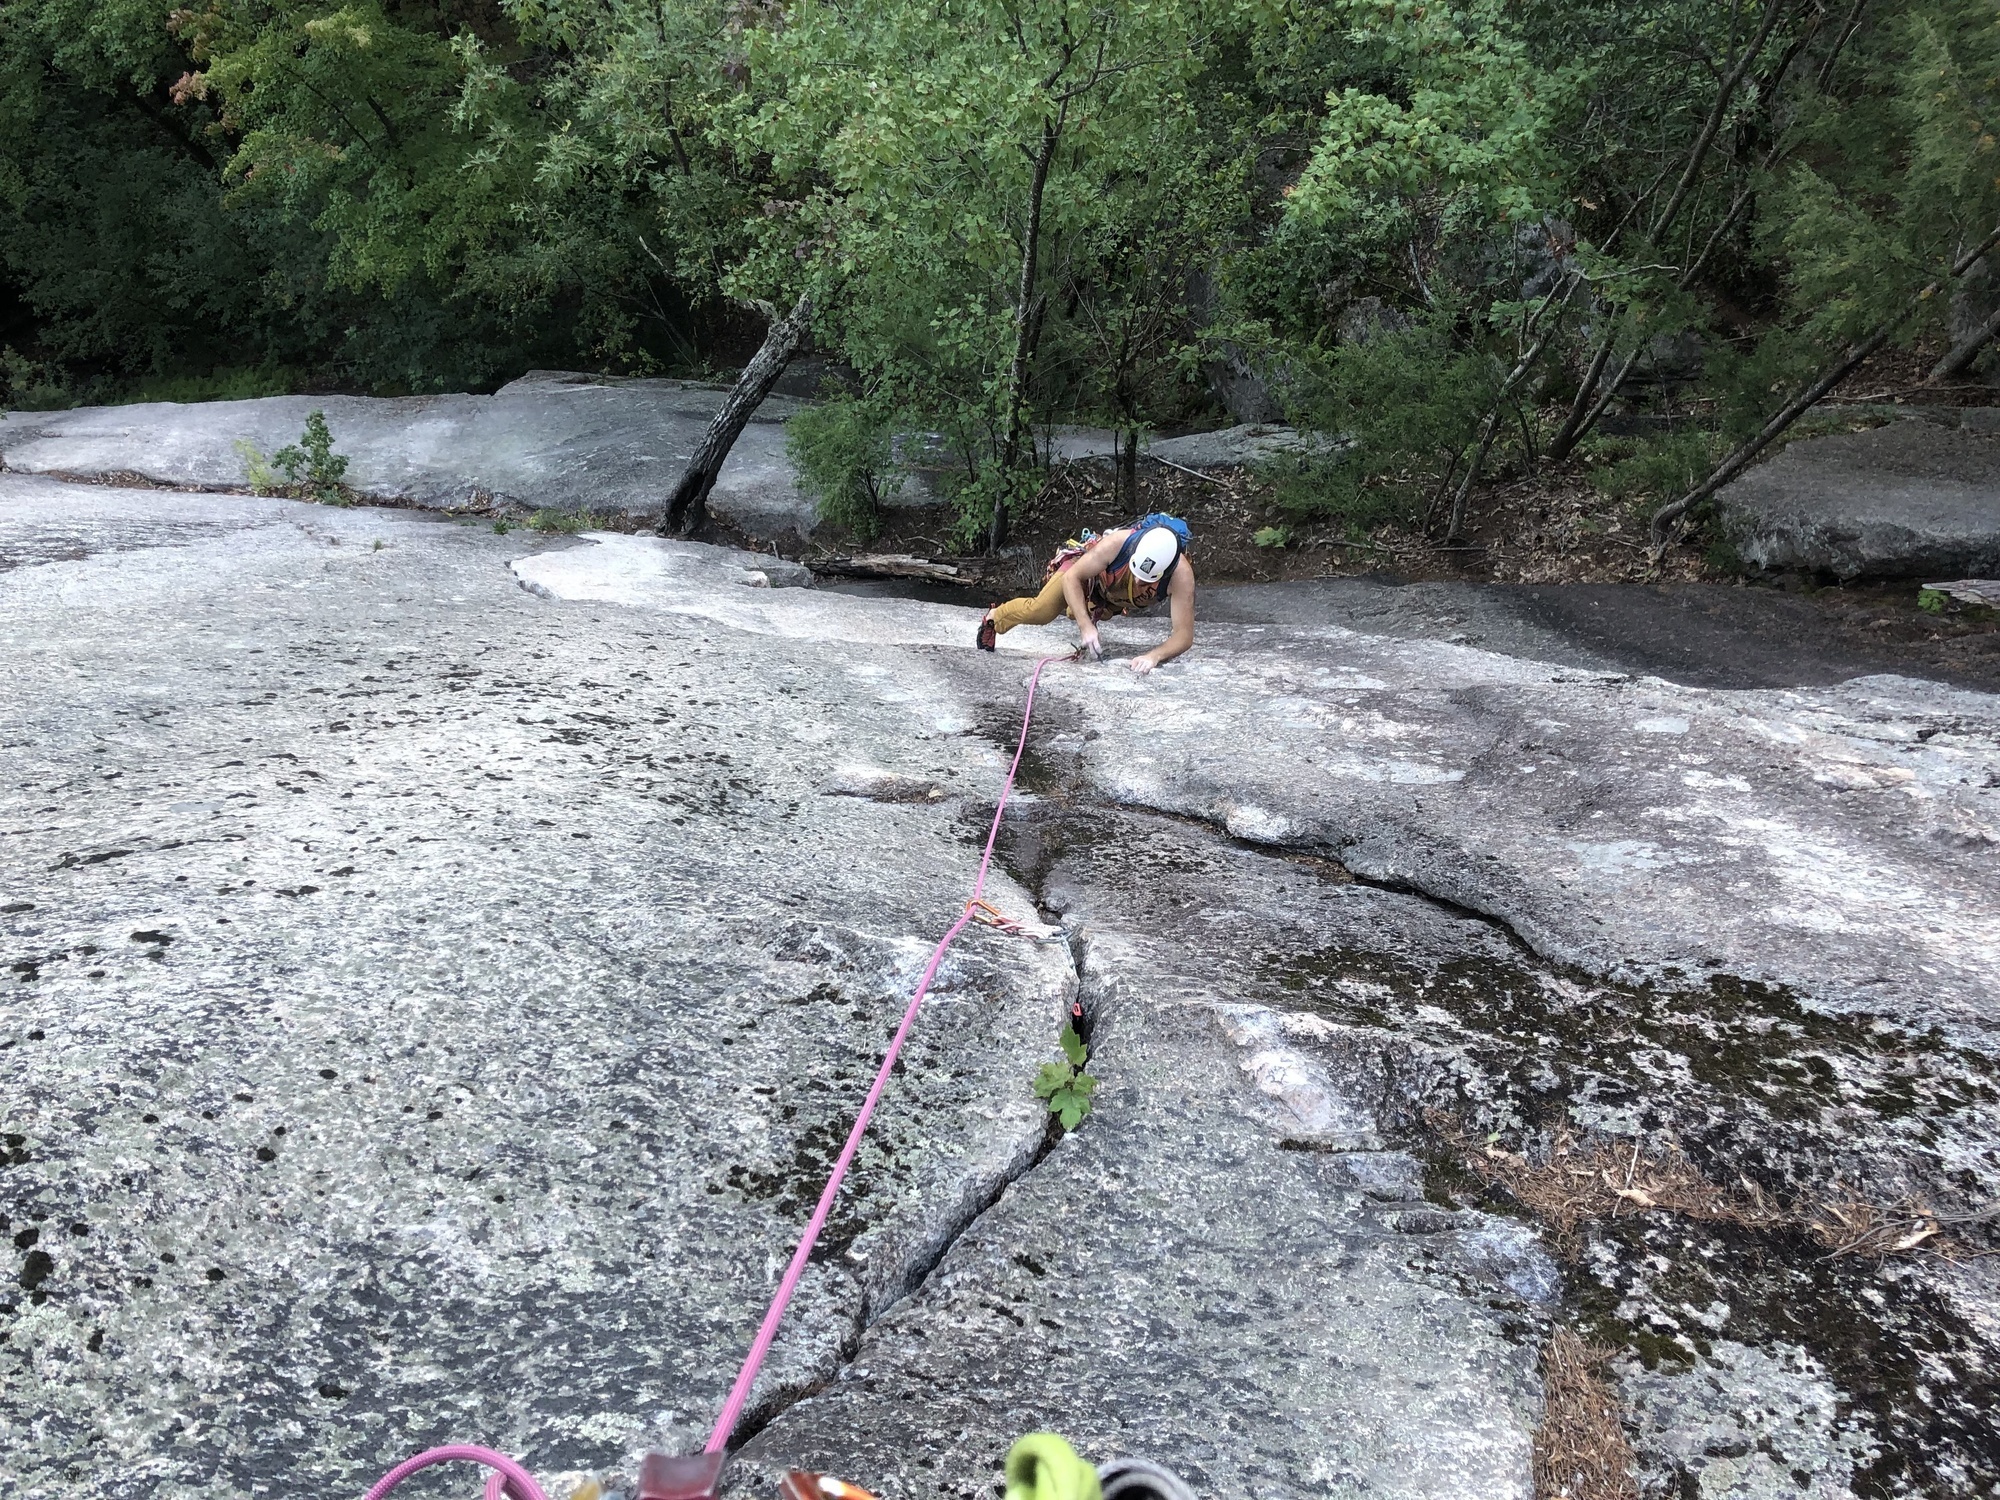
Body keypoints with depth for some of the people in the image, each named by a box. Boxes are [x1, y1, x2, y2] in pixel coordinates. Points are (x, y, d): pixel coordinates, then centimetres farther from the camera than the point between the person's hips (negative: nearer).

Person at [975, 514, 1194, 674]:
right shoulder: (1117, 543, -45)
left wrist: (1154, 656, -58)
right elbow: (1071, 577, -32)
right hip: (1089, 565, -3)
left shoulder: (1181, 575, -43)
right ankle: (993, 618, 12)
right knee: (1040, 611, -18)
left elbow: (1184, 635, -39)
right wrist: (1086, 627, -43)